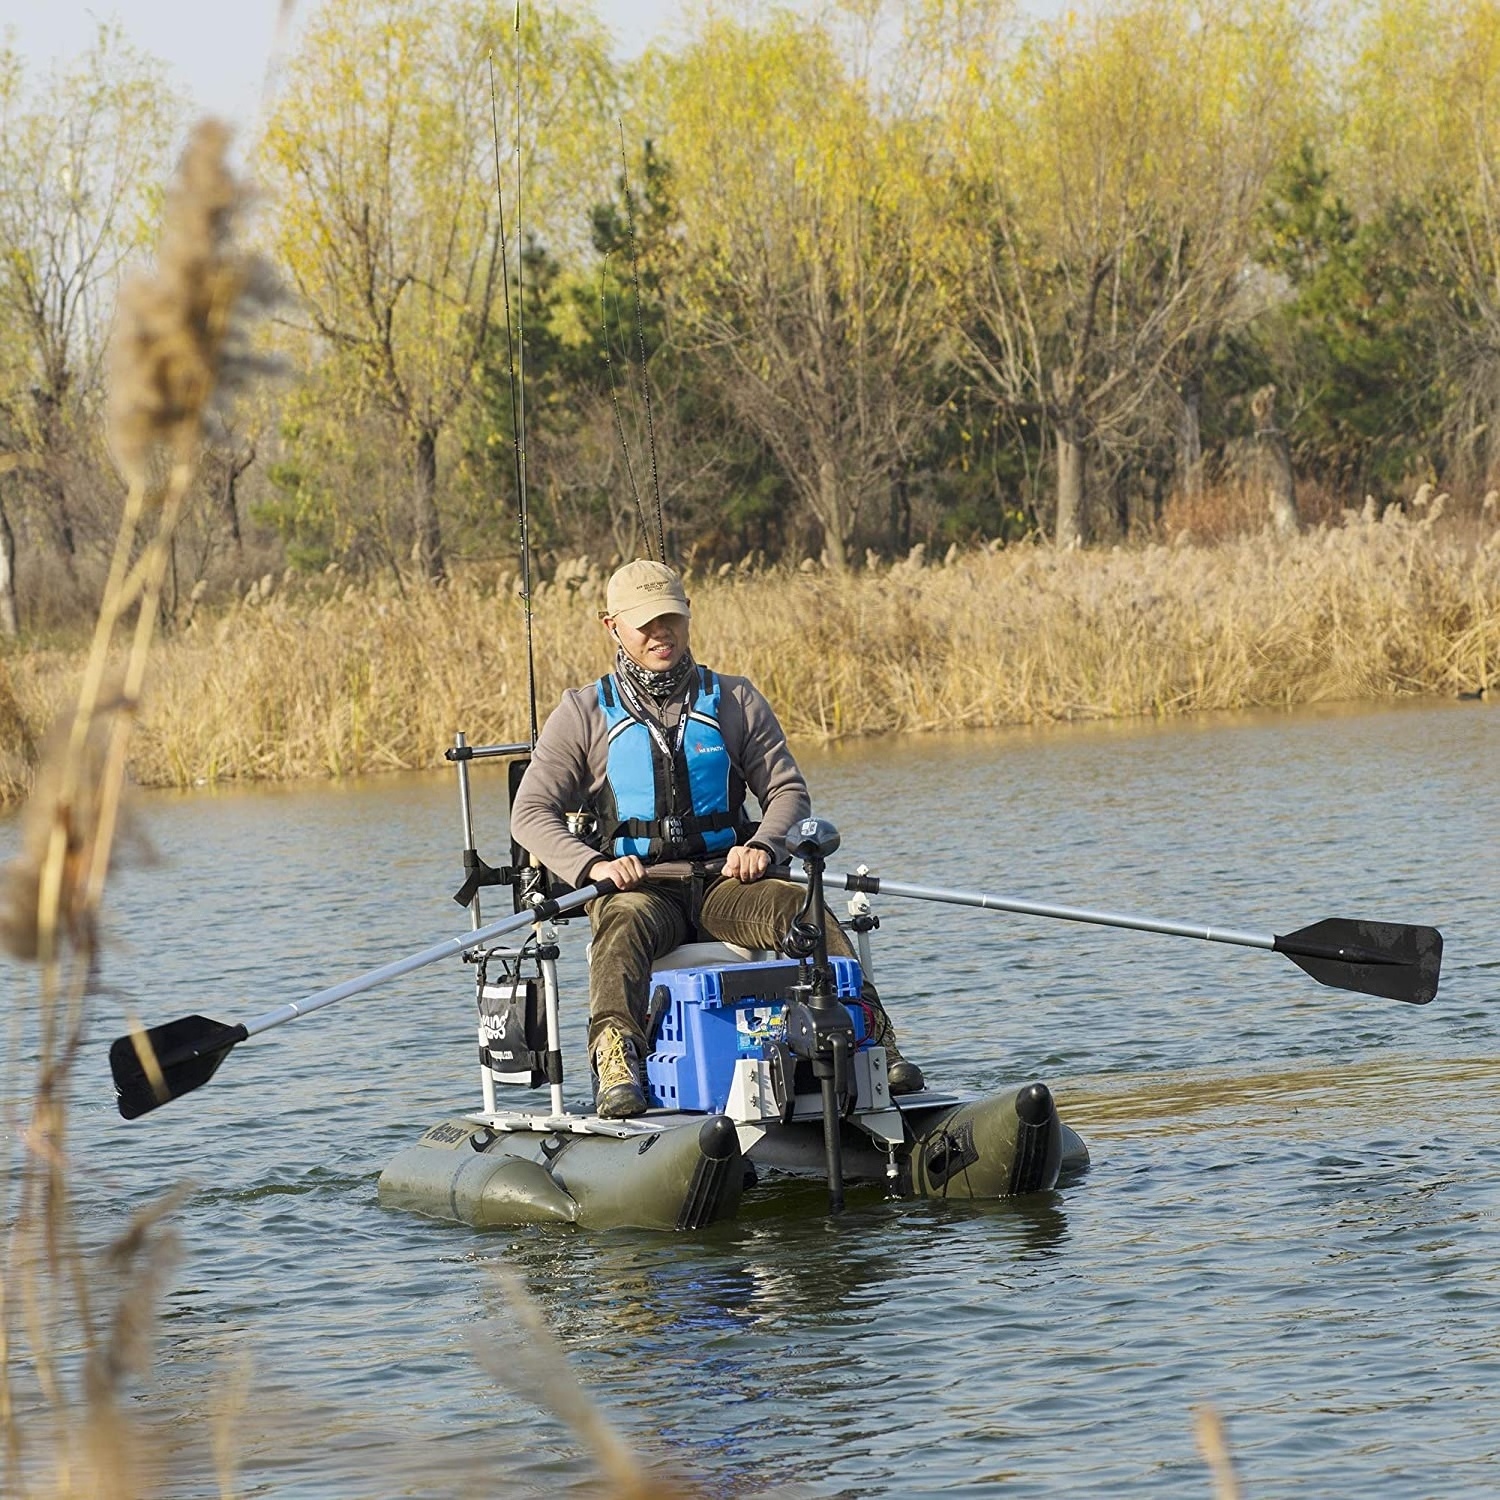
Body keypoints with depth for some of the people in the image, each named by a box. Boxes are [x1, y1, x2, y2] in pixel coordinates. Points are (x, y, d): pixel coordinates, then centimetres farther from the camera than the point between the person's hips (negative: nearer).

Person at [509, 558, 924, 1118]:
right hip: (635, 886, -2)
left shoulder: (733, 700, 13)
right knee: (626, 924, -38)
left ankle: (871, 1038, -32)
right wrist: (592, 865, -18)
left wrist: (762, 845, -12)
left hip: (723, 881, 2)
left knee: (804, 910, -28)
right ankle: (616, 1063, -55)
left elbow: (787, 789, 11)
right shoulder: (583, 713, 8)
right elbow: (531, 813, 2)